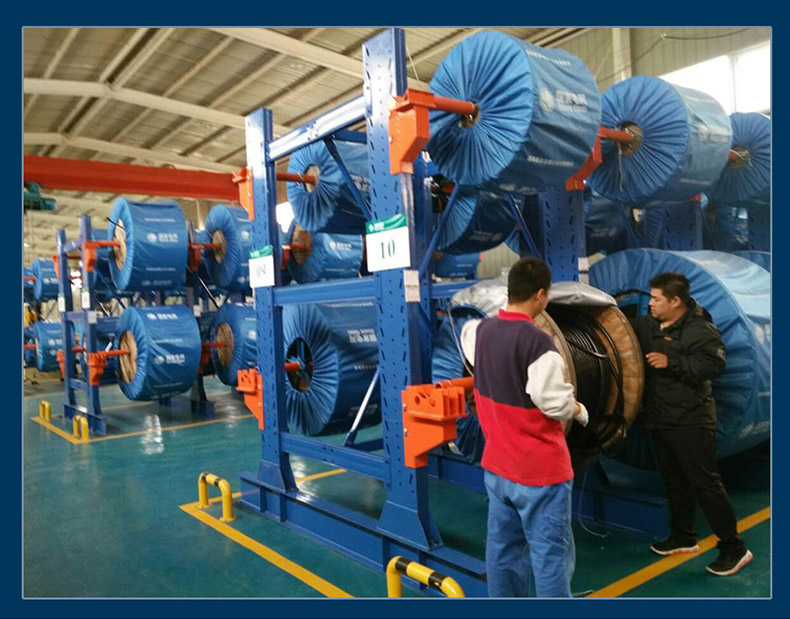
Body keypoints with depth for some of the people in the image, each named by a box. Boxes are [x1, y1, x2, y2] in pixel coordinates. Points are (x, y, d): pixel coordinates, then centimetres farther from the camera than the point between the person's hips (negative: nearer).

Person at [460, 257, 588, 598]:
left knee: (503, 547, 17)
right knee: (551, 554, 4)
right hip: (540, 470, -7)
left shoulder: (482, 330, 1)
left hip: (497, 465, 7)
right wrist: (579, 411, -2)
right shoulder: (536, 342, -23)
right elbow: (555, 403, -20)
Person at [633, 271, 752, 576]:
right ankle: (683, 536, 33)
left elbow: (715, 364, -27)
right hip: (659, 419, 8)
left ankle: (734, 548, 9)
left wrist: (671, 362, -29)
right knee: (674, 481, 18)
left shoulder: (700, 329, -15)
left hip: (691, 421, -8)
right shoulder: (646, 325, 7)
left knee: (705, 483, -4)